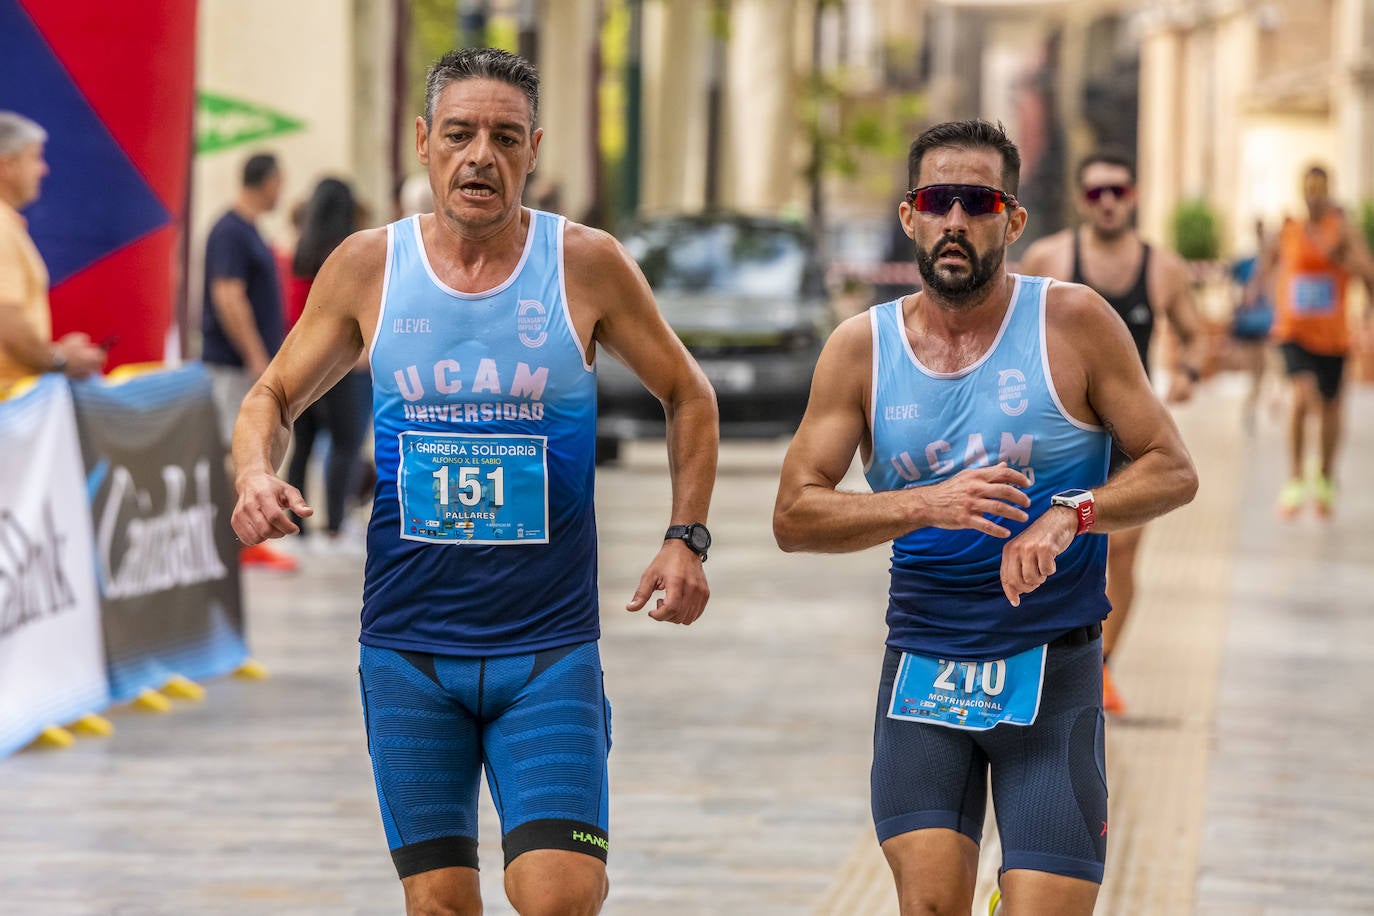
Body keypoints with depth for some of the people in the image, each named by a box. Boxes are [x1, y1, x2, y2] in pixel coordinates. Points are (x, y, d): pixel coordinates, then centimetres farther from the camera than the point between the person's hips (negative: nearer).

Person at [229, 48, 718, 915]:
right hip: (408, 646, 1)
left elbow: (687, 395, 12)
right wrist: (258, 476, -10)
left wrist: (686, 538, 1)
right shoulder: (368, 266, 1)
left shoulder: (588, 264, -2)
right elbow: (273, 398, 11)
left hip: (549, 647, -1)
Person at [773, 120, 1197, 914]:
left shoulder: (1073, 323, -3)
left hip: (1051, 669, -1)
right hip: (923, 665, 2)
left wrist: (1073, 513, -21)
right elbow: (794, 515, -2)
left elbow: (1174, 470, -2)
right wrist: (926, 505, -18)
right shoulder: (862, 348, 2)